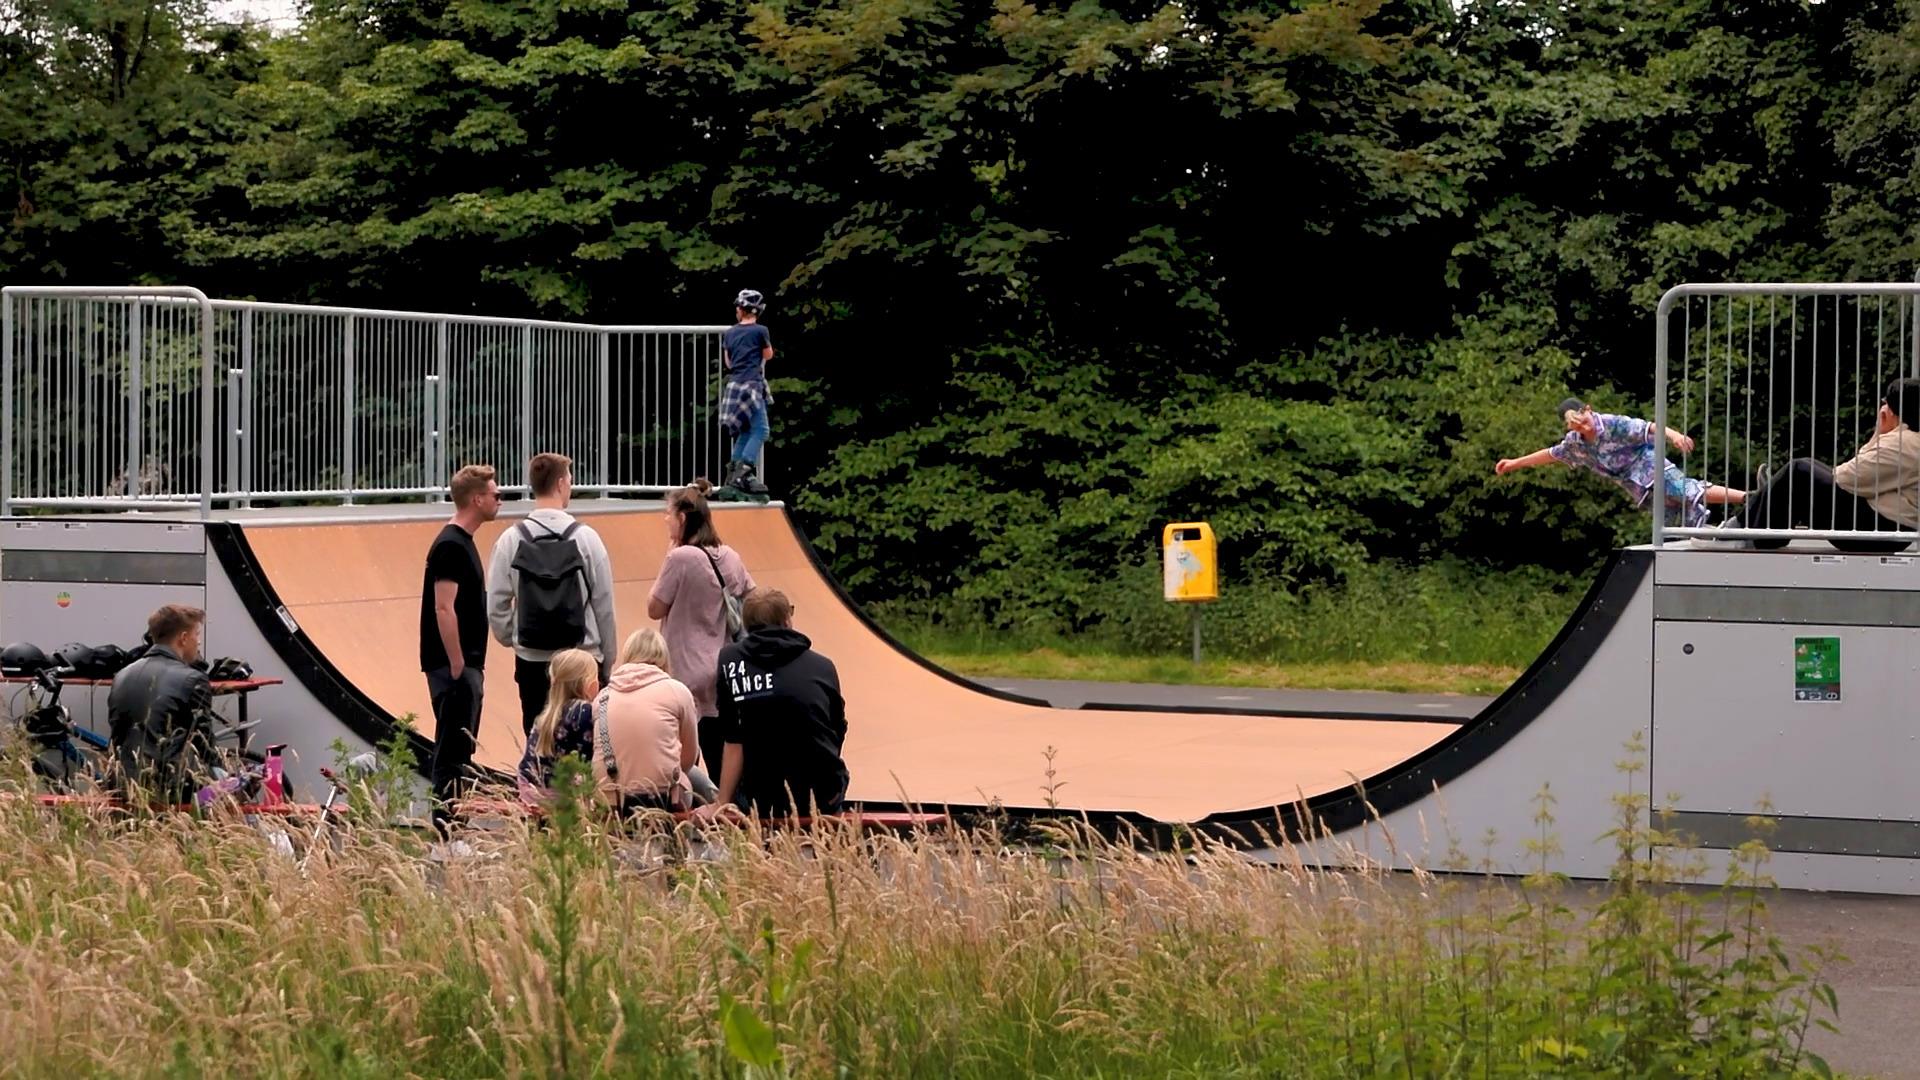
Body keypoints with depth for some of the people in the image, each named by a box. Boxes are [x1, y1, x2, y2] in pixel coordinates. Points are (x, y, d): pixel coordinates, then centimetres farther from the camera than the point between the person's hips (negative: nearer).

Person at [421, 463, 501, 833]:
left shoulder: (463, 542, 15)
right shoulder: (451, 546, -16)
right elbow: (443, 608, -21)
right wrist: (457, 665, -22)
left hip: (465, 663, 10)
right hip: (453, 665, -10)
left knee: (461, 747, 13)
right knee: (453, 748, -8)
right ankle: (446, 824, -7)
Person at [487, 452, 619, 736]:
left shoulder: (511, 540, -3)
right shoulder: (586, 537, -7)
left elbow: (496, 607, -1)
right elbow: (605, 606, -4)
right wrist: (607, 661, 6)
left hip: (531, 662, 2)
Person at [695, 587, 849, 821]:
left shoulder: (731, 660, -3)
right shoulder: (823, 667, 4)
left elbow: (734, 744, -5)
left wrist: (721, 804, 0)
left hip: (763, 801, -4)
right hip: (825, 798, 4)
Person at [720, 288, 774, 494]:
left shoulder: (729, 333, 12)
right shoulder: (760, 331, -3)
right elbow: (768, 355, 11)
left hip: (733, 384, 6)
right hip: (752, 384, -6)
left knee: (745, 431, 15)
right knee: (759, 431, -9)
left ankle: (733, 473, 13)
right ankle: (744, 472, -23)